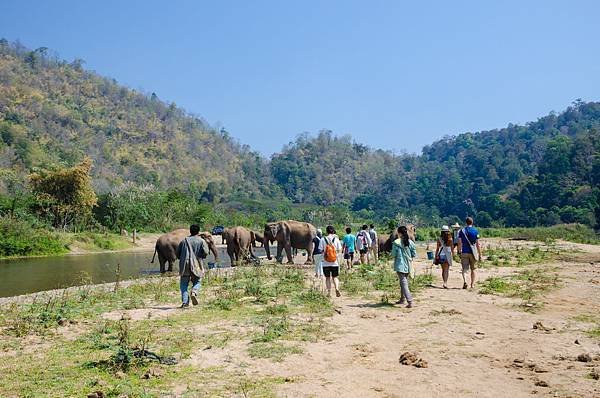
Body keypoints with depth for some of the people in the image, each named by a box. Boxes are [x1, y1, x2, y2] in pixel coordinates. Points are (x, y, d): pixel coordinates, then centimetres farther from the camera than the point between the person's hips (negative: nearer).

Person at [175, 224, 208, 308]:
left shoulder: (184, 241, 12)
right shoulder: (201, 241, 4)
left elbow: (177, 253, 12)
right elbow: (205, 252, -7)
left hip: (185, 265, 1)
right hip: (196, 265, -1)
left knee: (184, 284, 7)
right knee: (196, 282, 13)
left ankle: (185, 302, -4)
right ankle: (194, 292, -17)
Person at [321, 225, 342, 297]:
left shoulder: (323, 239, -6)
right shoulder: (336, 239, -4)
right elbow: (339, 250, 1)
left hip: (326, 263, -1)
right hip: (335, 262, 1)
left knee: (327, 278, 12)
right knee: (334, 277, 13)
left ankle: (329, 292, 9)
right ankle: (337, 288, -11)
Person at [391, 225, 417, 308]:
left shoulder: (396, 242, -13)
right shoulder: (410, 242, 0)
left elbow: (393, 255, -9)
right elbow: (414, 254, 3)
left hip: (400, 265, -5)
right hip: (408, 266, 6)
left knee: (404, 283, -6)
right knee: (404, 282, 20)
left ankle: (410, 302, -17)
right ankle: (402, 299, 32)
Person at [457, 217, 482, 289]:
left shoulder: (462, 231, 2)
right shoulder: (475, 231, -2)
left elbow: (459, 243, -1)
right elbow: (477, 244, -3)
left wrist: (459, 252, 8)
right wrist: (480, 254, 2)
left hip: (464, 252, 0)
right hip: (473, 253, 0)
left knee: (464, 268, 0)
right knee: (473, 269, 13)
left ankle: (465, 281, -24)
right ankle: (472, 284, 18)